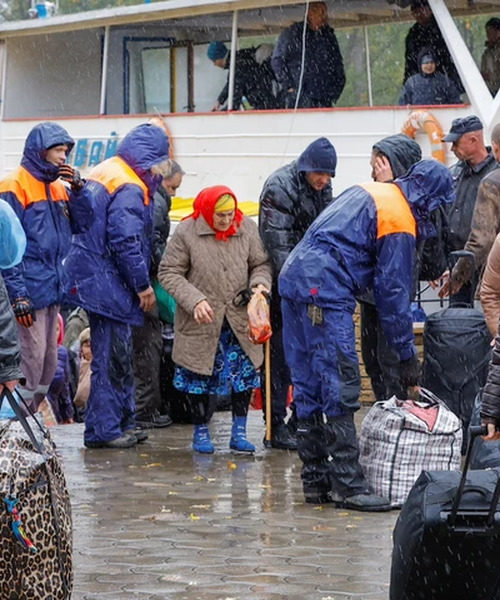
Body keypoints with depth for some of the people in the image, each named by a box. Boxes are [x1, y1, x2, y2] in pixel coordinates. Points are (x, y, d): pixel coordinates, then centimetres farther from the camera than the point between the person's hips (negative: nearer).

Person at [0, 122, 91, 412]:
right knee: (31, 359, -10)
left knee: (49, 361, 12)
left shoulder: (57, 187, 14)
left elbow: (82, 224, 11)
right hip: (29, 291, -8)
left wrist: (77, 188, -3)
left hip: (53, 289, 8)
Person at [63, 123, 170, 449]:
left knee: (119, 354, 16)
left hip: (93, 273, 10)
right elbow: (126, 242, -22)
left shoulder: (107, 172, 14)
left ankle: (123, 421, 23)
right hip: (106, 281, -10)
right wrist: (143, 285, -11)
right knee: (113, 355, -6)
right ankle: (104, 429, -3)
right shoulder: (129, 189, -17)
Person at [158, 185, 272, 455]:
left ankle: (239, 431, 8)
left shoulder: (247, 228, -3)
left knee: (244, 371, -1)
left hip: (239, 318, 2)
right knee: (199, 376, 5)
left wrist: (260, 283, -16)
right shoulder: (186, 233, -12)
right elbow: (168, 273, -9)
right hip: (201, 321, -2)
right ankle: (201, 431, 20)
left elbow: (261, 263, 7)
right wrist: (195, 300, -19)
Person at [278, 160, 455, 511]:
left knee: (309, 387, 11)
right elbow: (394, 291, -6)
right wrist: (407, 355, 1)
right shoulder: (399, 221, -6)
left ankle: (316, 481, 15)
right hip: (325, 291, -10)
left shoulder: (368, 193, 21)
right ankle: (347, 484, -11)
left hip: (295, 281, 10)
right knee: (340, 388, -9)